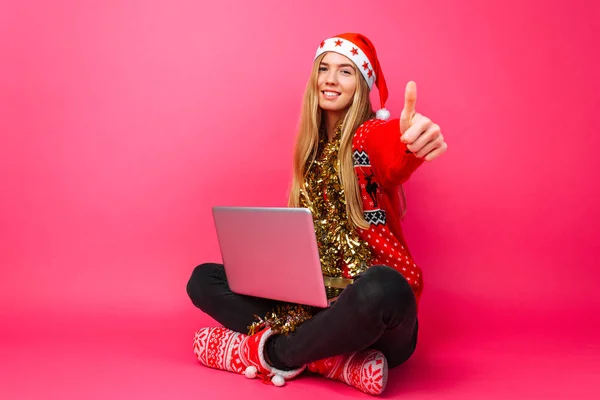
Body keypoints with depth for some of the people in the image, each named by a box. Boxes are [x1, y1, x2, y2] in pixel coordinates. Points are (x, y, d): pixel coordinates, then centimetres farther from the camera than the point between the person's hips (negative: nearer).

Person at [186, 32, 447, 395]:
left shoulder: (370, 136, -7)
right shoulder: (313, 148, 11)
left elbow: (395, 157, -33)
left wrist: (414, 142, -56)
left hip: (371, 302, -6)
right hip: (316, 300, 6)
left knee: (380, 288, -40)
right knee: (204, 279, -2)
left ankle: (272, 354, -14)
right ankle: (337, 362, -18)